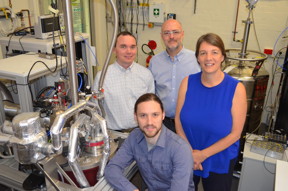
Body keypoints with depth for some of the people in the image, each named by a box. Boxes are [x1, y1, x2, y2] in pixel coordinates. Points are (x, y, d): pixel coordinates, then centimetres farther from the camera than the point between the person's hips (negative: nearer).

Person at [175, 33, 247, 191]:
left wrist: (203, 154, -15)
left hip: (219, 161, -2)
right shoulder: (187, 82, -9)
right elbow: (178, 120, -6)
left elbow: (235, 134, -14)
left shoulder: (236, 88, -16)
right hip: (187, 158, 2)